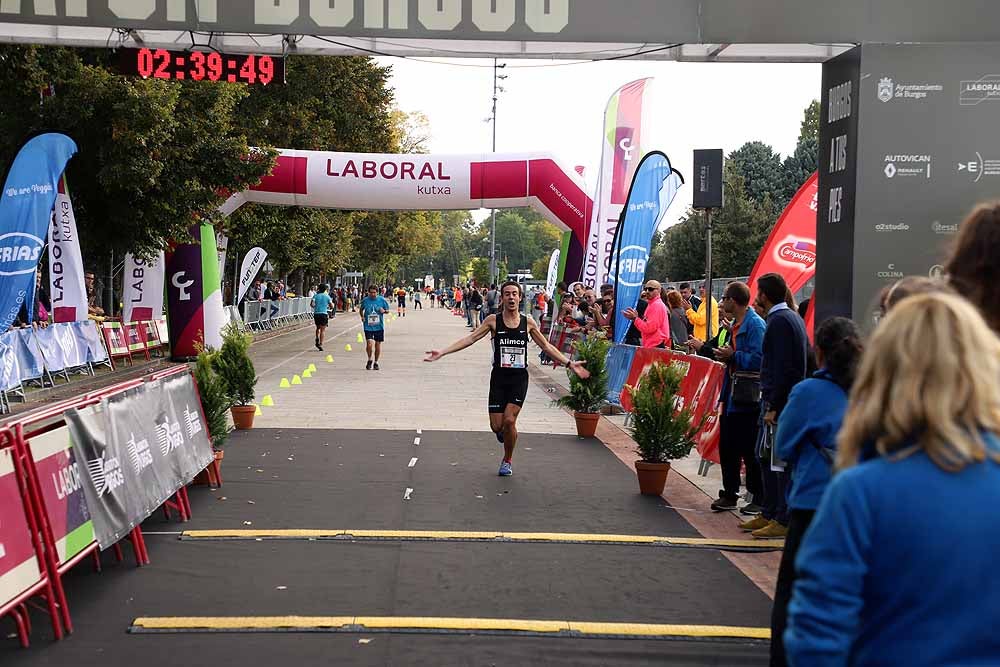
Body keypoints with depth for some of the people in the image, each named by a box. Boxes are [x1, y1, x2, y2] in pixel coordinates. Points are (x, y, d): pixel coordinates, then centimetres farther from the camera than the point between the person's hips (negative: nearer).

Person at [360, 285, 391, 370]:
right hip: (368, 326, -1)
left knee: (378, 344, 7)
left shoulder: (382, 300, -1)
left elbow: (387, 311, 8)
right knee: (369, 343, -14)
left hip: (379, 326, 1)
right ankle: (369, 360, 10)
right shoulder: (365, 300, -1)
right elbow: (361, 309, 17)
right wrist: (362, 316, 0)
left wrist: (384, 311, -14)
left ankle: (376, 362, 23)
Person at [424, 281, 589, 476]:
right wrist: (442, 352, -12)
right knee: (496, 426, -2)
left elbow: (546, 346, 12)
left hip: (519, 378, 0)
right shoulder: (493, 320, -1)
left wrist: (569, 363, 9)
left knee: (509, 420, -14)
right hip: (499, 378, 0)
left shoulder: (528, 322, 3)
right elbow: (470, 339, -4)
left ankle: (507, 460, 11)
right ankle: (504, 431, 38)